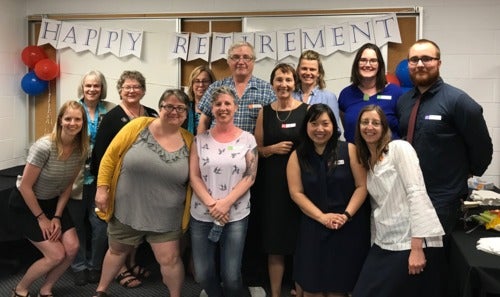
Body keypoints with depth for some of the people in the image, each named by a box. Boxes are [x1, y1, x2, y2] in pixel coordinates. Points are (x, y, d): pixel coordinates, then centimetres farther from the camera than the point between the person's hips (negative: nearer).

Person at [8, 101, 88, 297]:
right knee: (57, 255, -9)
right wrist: (41, 218, -14)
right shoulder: (44, 147, -30)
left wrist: (57, 217, -4)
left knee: (72, 248, -7)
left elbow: (68, 185, 0)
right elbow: (25, 187, -22)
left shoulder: (81, 149, -11)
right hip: (25, 203, -6)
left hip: (52, 202, 6)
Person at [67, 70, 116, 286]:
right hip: (76, 176, 0)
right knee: (77, 224, 13)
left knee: (100, 224, 4)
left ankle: (95, 265, 26)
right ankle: (80, 266, 31)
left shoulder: (111, 110, -1)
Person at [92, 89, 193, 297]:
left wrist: (189, 213, 3)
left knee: (170, 259, 1)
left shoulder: (189, 141, -5)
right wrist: (102, 188, -8)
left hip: (165, 218, 0)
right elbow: (110, 157, -5)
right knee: (117, 251, 21)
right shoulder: (138, 126, -10)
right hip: (126, 210, 1)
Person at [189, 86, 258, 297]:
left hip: (236, 216, -1)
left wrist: (226, 203, -14)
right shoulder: (201, 139, 3)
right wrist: (212, 205, -12)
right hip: (202, 215, 2)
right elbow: (194, 177, 0)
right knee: (203, 275, 6)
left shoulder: (248, 139, 1)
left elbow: (250, 177, -4)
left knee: (231, 275, 0)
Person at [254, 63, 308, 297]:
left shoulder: (307, 110, 0)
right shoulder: (265, 112, 6)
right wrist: (273, 149, -9)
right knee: (275, 242, 6)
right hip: (272, 182, 2)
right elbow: (256, 148, 9)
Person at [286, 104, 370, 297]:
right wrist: (322, 217, -13)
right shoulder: (297, 156, 4)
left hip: (350, 227, -1)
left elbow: (362, 186, -2)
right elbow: (296, 192, -3)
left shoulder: (349, 150, 0)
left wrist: (346, 215, -14)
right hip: (314, 228, 1)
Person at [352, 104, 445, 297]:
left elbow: (416, 193, -14)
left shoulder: (400, 148, -5)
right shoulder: (366, 162, 15)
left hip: (413, 242, -6)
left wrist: (417, 247, -19)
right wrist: (375, 243, 8)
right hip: (384, 244, 6)